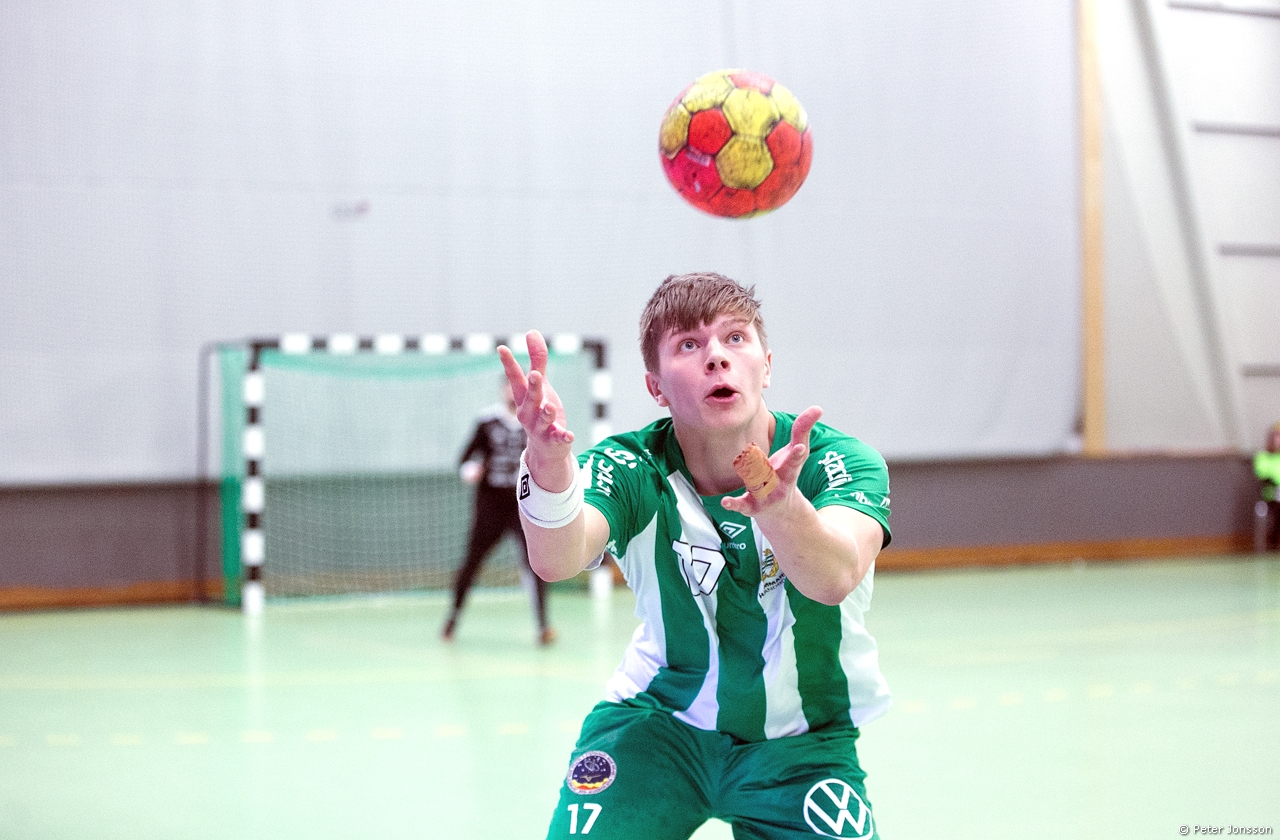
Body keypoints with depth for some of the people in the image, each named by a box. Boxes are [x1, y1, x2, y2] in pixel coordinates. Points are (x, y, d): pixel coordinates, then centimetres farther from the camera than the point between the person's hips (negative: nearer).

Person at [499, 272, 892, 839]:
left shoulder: (840, 462, -19)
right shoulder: (633, 470, -17)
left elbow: (835, 578, -41)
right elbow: (558, 560, -37)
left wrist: (778, 505, -63)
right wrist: (549, 467, -59)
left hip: (801, 743, 0)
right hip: (660, 719, 0)